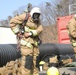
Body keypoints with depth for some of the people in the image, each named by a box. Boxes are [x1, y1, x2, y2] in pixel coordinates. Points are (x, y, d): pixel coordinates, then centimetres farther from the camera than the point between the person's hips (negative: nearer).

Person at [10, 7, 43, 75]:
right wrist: (17, 32, -11)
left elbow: (40, 29, -6)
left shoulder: (37, 20, 10)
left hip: (34, 41, 7)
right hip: (26, 40, -7)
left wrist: (31, 33, -20)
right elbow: (12, 22, -6)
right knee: (27, 59, -14)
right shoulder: (25, 16, -7)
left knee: (35, 59, 9)